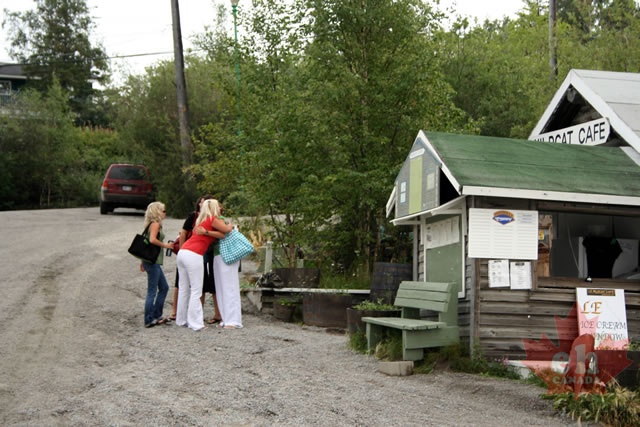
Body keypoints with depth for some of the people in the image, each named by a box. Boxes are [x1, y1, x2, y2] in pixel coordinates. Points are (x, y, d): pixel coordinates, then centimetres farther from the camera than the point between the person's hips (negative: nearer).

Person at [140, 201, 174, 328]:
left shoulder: (151, 224, 17)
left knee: (164, 287, 16)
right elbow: (152, 240, -26)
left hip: (150, 261, 10)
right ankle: (149, 320, 0)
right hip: (153, 261, -10)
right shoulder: (156, 224, -10)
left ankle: (156, 316, 20)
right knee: (152, 292, -4)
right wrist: (165, 245, -12)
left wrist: (143, 261, 21)